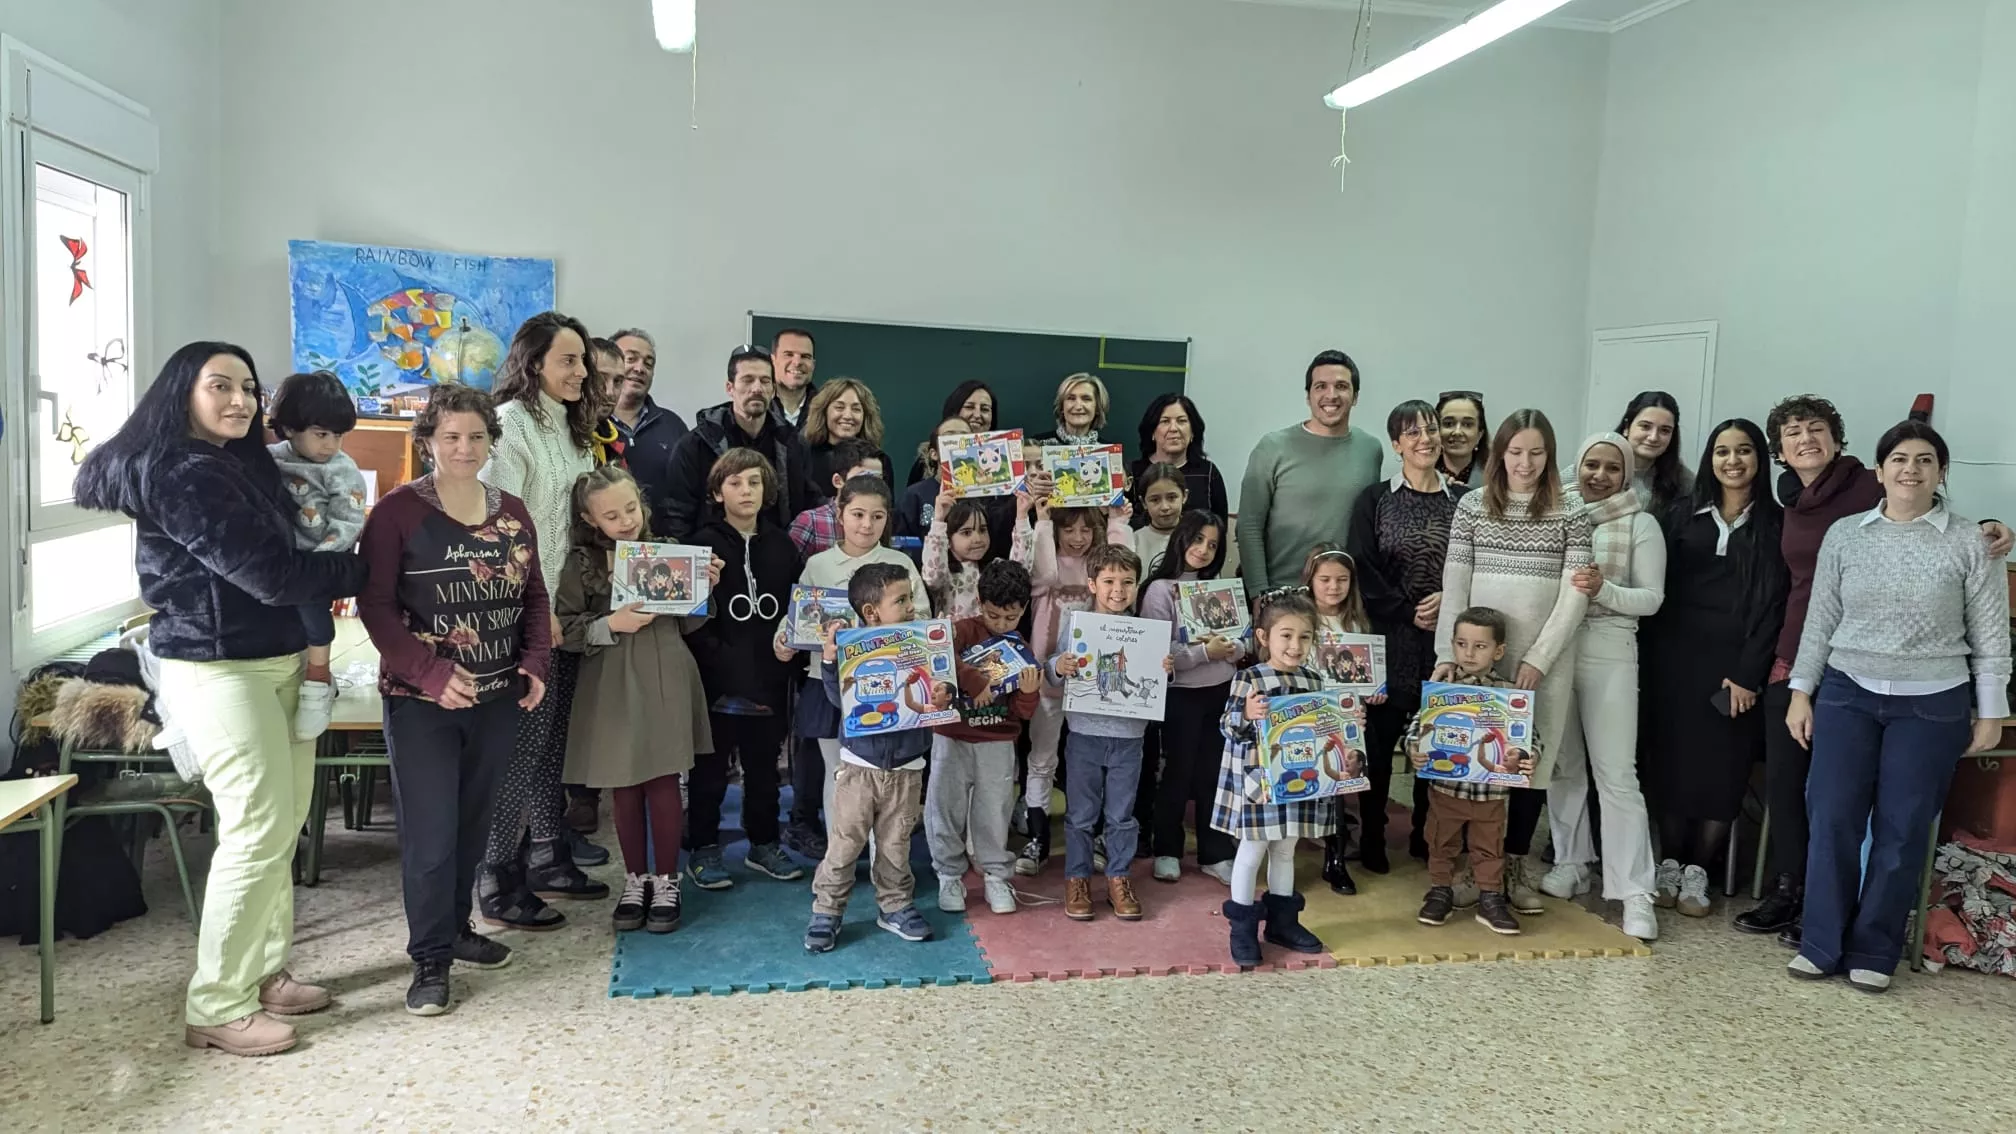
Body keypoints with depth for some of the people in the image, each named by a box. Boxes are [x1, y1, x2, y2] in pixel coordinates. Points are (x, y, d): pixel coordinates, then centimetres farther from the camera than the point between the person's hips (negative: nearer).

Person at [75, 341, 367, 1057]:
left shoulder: (241, 464, 14)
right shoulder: (182, 475, -15)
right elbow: (268, 573, -20)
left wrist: (314, 640, 3)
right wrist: (362, 571, -8)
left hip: (275, 661, 9)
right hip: (219, 669, -9)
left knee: (283, 823, 11)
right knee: (259, 828, -8)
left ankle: (264, 973, 23)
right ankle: (216, 1008, 4)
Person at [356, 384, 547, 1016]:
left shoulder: (512, 514, 7)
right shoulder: (397, 511, -8)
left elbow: (535, 596, 13)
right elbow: (374, 605, -12)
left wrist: (535, 663, -3)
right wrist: (431, 672, -21)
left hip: (498, 698, 5)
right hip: (422, 701, -5)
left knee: (473, 823, 14)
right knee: (430, 833, -2)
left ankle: (455, 927, 31)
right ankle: (430, 959, 11)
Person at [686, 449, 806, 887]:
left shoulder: (782, 546, 7)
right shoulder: (705, 544, -4)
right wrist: (718, 656, -19)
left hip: (769, 679, 4)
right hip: (718, 680, -3)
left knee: (764, 764, 15)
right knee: (711, 767, 8)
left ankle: (764, 843, 28)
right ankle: (704, 848, 20)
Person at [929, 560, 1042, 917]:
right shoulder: (964, 630, -5)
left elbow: (1022, 712, 4)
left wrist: (1029, 692, -17)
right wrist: (975, 681, -29)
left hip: (998, 744, 2)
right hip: (952, 738, -2)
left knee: (994, 812, 7)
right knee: (946, 808, 5)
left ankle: (997, 876, 23)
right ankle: (950, 876, 21)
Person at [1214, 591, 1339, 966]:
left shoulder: (1313, 680, 6)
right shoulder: (1249, 678, -12)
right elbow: (1227, 727, -14)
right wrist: (1246, 714, -33)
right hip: (1257, 779, -5)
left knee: (1285, 851, 18)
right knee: (1252, 852, 4)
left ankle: (1283, 921, 31)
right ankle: (1243, 928, 15)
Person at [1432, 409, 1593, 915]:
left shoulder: (1571, 515, 3)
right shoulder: (1471, 507, 4)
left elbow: (1574, 594, -3)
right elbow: (1454, 585, 1)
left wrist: (1539, 659, -11)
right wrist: (1448, 653, -7)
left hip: (1545, 662, 0)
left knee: (1532, 760, 5)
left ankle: (1514, 867, 19)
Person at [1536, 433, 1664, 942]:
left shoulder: (1641, 525, 1)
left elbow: (1652, 598, -2)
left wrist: (1603, 590, -17)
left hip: (1609, 653, -3)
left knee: (1616, 774, -5)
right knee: (1562, 765, 11)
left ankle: (1635, 893, -1)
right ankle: (1570, 865, 25)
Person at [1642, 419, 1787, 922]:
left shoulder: (1776, 523, 3)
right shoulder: (1683, 516, 8)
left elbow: (1773, 603, -3)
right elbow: (1660, 589, 5)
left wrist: (1749, 673, -10)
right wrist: (1651, 659, -4)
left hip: (1736, 661, -1)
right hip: (1677, 655, 2)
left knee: (1723, 767, 1)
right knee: (1671, 761, 4)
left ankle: (1698, 874, 12)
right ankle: (1670, 865, 16)